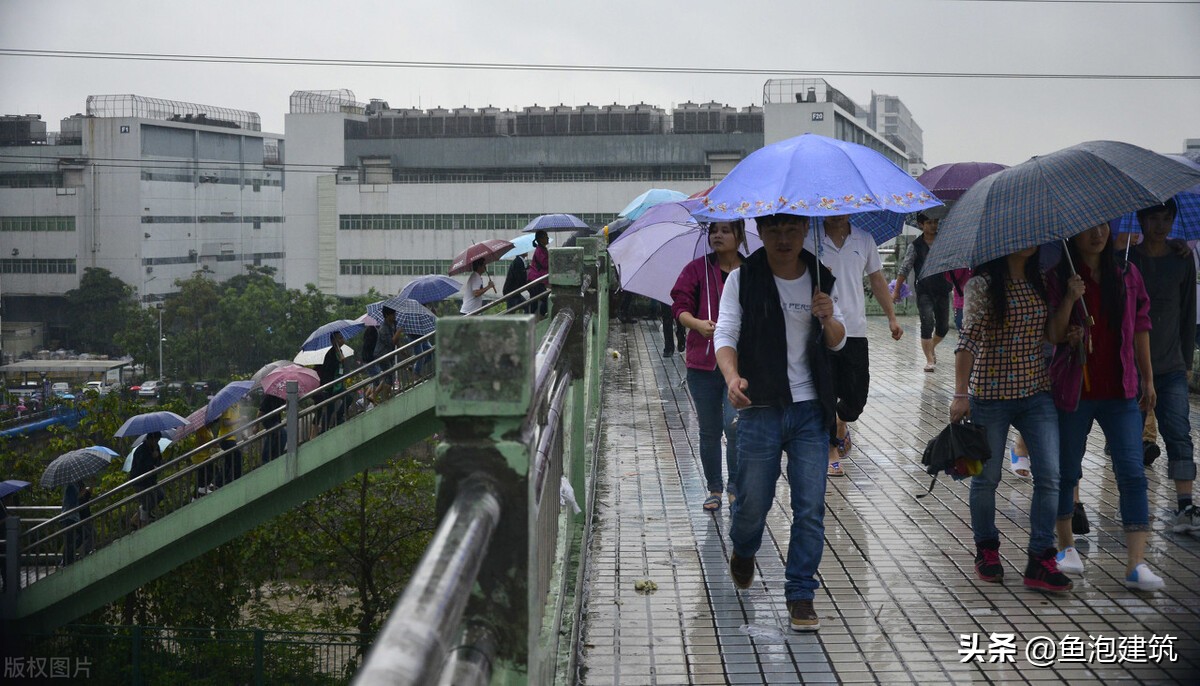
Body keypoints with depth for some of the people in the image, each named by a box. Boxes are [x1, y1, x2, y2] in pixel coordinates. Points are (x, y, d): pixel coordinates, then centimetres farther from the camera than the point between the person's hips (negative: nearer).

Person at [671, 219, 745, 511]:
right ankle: (714, 489, 23)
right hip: (702, 362, 1)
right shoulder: (697, 269, 3)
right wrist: (697, 323, -23)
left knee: (735, 425, -13)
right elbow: (680, 306, -5)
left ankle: (736, 488, 3)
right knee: (709, 431, 9)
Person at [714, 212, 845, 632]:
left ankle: (800, 596, 11)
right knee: (753, 503, 5)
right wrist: (732, 376, -30)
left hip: (810, 409, 2)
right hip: (761, 409, -2)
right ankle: (743, 553, 39)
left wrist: (828, 320, -11)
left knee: (811, 508, -1)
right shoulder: (743, 279, -3)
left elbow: (837, 344, 12)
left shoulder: (819, 278, 7)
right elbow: (725, 335, -10)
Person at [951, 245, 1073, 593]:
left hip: (1036, 393, 5)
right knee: (987, 476, 8)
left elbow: (1053, 335, 13)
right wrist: (960, 394, -18)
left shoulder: (1040, 282, 9)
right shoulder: (982, 284, -8)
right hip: (991, 394, -4)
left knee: (1049, 476, -4)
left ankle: (1040, 561, 2)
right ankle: (986, 550, 28)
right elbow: (968, 340, -13)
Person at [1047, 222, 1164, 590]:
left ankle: (1136, 564, -7)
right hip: (1073, 390, -2)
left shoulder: (1127, 274, 5)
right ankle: (1066, 545, 29)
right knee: (1067, 471, 10)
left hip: (1119, 392, 2)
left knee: (1132, 472, -7)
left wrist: (1147, 378, 14)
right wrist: (1069, 301, -23)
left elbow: (1140, 326, 13)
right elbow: (1052, 336, -9)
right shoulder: (1060, 277, -3)